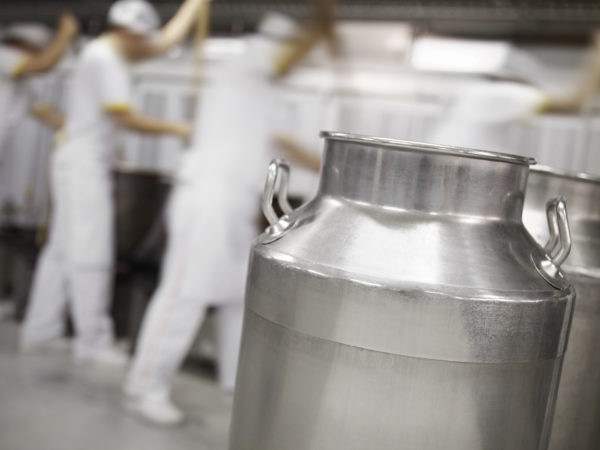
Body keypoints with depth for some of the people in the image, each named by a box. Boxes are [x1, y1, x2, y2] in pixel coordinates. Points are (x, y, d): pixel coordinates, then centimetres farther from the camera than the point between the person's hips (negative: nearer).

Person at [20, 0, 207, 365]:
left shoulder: (118, 54, 16)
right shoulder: (102, 58, -12)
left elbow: (169, 39, 23)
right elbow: (125, 118, -16)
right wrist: (176, 129, -8)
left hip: (88, 166, 10)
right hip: (83, 163, -10)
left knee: (63, 249, 10)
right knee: (90, 252, -8)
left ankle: (40, 332, 16)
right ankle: (93, 342, -3)